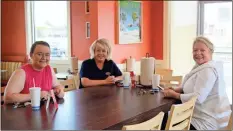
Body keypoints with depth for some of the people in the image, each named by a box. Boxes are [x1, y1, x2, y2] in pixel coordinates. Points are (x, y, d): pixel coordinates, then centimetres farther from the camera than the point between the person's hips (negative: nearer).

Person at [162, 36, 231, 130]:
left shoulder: (208, 69, -22)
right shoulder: (201, 66, 10)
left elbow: (198, 98, -28)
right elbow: (193, 86, 16)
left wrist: (174, 95, -16)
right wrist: (175, 90, -2)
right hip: (204, 115, 9)